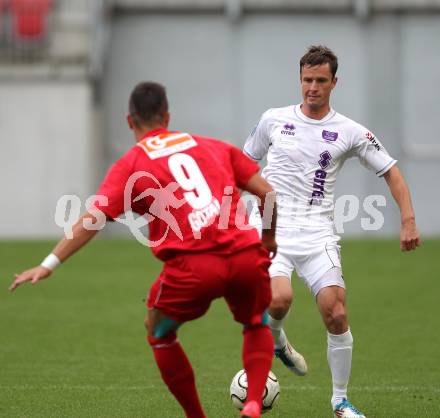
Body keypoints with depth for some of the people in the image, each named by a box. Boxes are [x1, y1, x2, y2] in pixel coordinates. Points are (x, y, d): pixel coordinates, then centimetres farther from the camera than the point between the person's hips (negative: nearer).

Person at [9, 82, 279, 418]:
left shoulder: (131, 165, 11)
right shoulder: (213, 147, 20)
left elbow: (92, 220, 0)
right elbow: (268, 194, 15)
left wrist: (49, 265, -1)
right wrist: (269, 238, 31)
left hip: (193, 264, -3)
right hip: (246, 254, 3)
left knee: (158, 330, 25)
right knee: (257, 326, 29)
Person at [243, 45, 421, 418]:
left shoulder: (350, 132, 3)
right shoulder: (274, 120, 5)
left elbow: (391, 171, 7)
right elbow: (246, 163, 20)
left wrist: (408, 220, -4)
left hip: (317, 234, 0)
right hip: (272, 230, 0)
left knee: (336, 314, -13)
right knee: (280, 299, -27)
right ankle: (276, 340, 10)